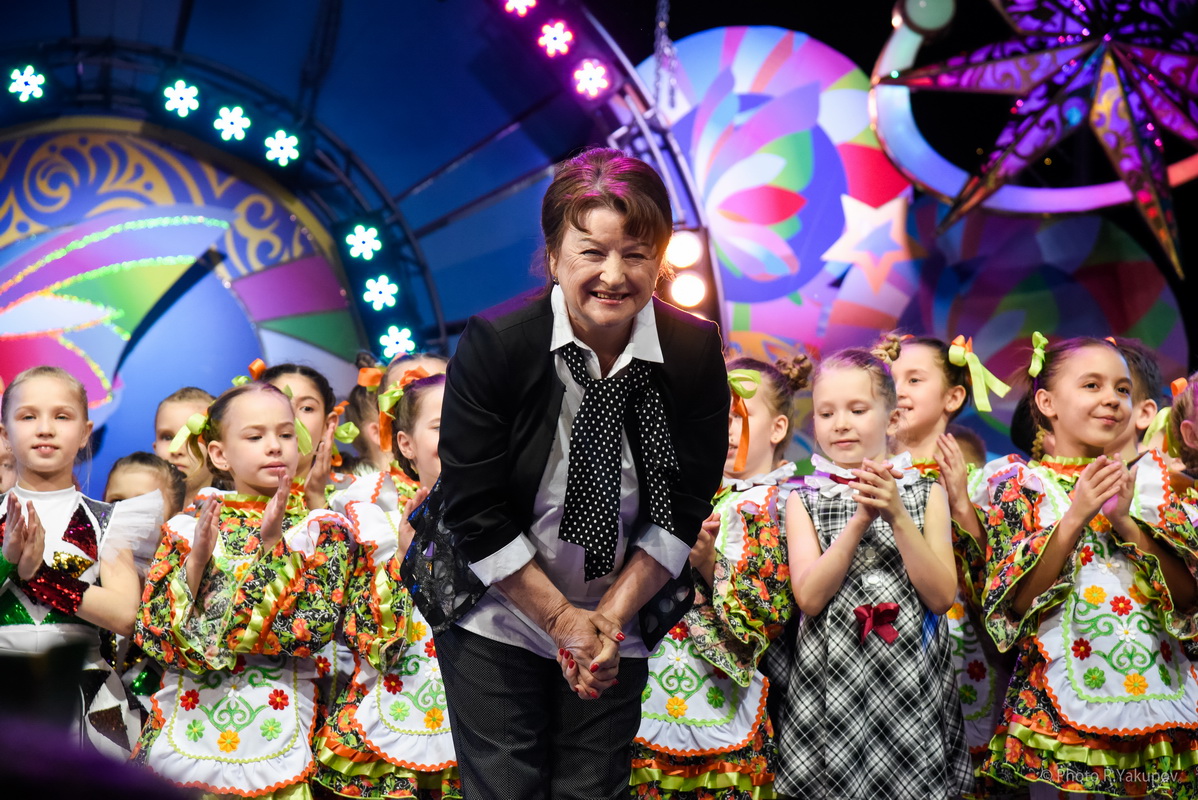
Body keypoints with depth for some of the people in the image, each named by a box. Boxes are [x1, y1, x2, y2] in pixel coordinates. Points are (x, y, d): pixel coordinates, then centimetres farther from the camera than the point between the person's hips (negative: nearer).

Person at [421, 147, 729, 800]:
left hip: (621, 617, 2)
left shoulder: (695, 351, -11)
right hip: (498, 611, -2)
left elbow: (682, 510, -6)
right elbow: (476, 512, -16)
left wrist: (613, 613, -12)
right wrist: (562, 618, -15)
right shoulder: (493, 345, -19)